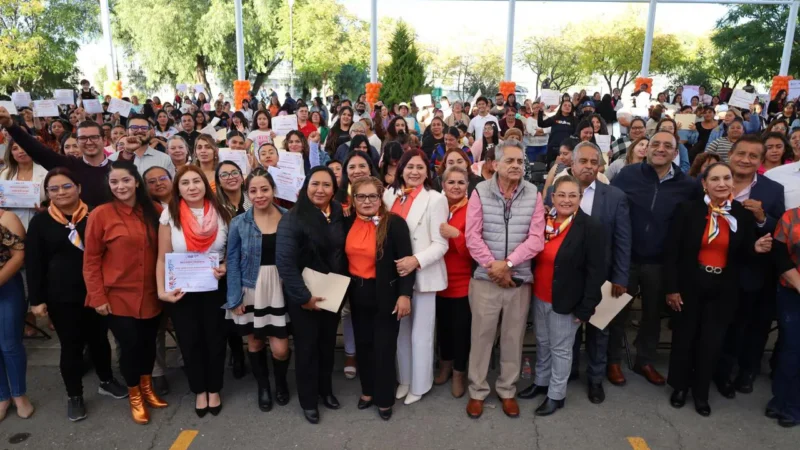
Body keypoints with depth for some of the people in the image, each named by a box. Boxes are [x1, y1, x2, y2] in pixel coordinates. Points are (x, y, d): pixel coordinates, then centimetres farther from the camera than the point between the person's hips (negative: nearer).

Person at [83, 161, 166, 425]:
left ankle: (147, 388, 37)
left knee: (149, 341, 13)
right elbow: (91, 260, -7)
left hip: (150, 294, 3)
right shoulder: (100, 214, -9)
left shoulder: (154, 212, 2)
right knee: (130, 344, 2)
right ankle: (134, 396, 26)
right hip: (118, 295, -3)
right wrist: (98, 296, -9)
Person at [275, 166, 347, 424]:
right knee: (307, 345, 10)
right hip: (304, 296, -5)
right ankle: (308, 399, 29)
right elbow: (285, 262, -21)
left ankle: (325, 389, 40)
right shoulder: (293, 219, -18)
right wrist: (303, 297, -20)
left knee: (328, 342, 19)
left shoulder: (340, 215, -2)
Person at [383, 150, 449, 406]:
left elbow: (441, 244, -11)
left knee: (420, 333, 7)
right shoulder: (390, 194, 6)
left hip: (423, 275, -4)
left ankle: (419, 385, 25)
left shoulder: (435, 199, -8)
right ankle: (404, 379, 34)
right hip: (396, 274, 4)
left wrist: (416, 260, -25)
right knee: (401, 330, 16)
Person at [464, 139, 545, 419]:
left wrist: (507, 263, -15)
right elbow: (472, 236, -6)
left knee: (513, 337, 12)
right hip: (485, 278, -1)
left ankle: (507, 390, 29)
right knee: (481, 335, 6)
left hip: (520, 278, 1)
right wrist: (493, 266, -12)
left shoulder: (533, 195, 0)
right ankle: (477, 391, 22)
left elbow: (536, 239, -5)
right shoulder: (480, 192, -3)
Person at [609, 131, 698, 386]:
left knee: (653, 314, 17)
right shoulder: (627, 175, -8)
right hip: (626, 257, -2)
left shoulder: (687, 185, -4)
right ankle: (613, 360, 30)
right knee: (619, 311, 12)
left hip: (660, 262, 2)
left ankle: (645, 361, 37)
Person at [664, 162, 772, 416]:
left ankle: (701, 391, 28)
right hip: (690, 285, -2)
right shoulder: (688, 209, -10)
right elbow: (673, 251, -9)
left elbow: (741, 256, 8)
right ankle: (680, 386, 32)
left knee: (712, 341, 8)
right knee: (684, 336, 11)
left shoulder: (742, 214, 0)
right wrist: (671, 287, -11)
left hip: (723, 289, 2)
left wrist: (756, 248, -14)